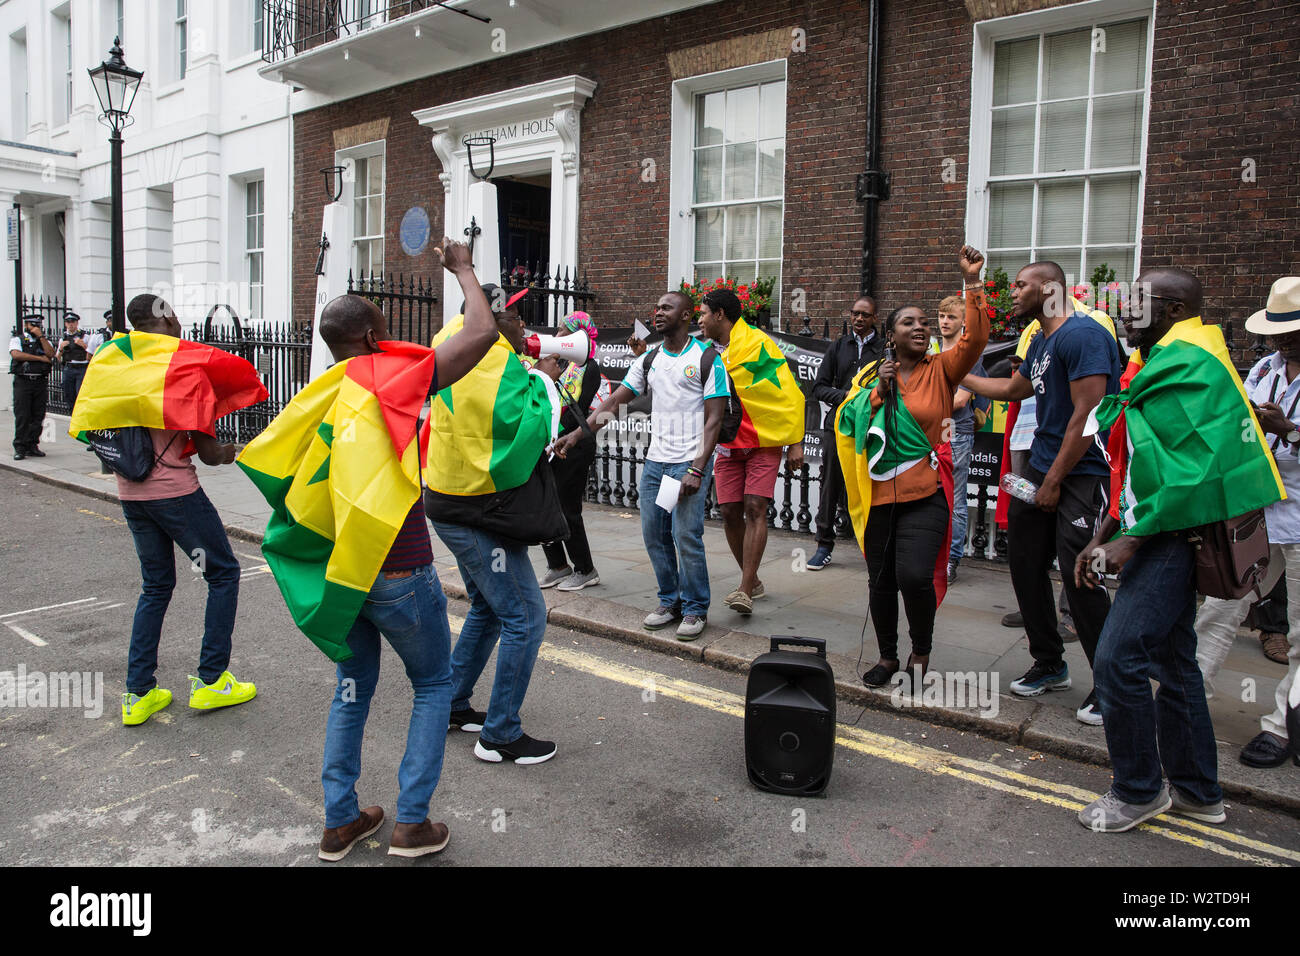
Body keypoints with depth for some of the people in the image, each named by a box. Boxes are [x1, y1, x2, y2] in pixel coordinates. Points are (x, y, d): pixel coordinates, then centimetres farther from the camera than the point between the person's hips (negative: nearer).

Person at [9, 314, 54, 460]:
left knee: (38, 417, 2)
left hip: (41, 382, 3)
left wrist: (40, 336, -6)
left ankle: (32, 446, 9)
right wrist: (40, 358, -9)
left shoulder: (44, 341, 17)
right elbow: (16, 354, -11)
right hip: (23, 382, -3)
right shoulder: (17, 340, 9)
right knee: (22, 416, -6)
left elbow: (51, 354, -4)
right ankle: (20, 448, -3)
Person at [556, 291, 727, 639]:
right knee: (654, 535, 7)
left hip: (690, 463, -6)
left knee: (686, 536, -7)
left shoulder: (707, 359, -5)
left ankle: (695, 608, 10)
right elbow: (613, 402, 11)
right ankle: (670, 601, 23)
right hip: (655, 461, 6)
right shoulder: (649, 360, 12)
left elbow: (713, 420, -9)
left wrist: (697, 470, -17)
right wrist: (577, 434, -1)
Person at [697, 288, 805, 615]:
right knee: (730, 512, 2)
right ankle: (753, 582, 19)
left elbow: (789, 393, -10)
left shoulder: (757, 343, -9)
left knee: (755, 509, -13)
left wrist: (795, 442, -12)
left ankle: (744, 591, -15)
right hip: (728, 445, 6)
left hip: (763, 442, -6)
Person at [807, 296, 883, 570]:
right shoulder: (838, 347, 13)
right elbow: (819, 387, 10)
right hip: (838, 425, 2)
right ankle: (824, 545, 14)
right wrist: (845, 396, -7)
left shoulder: (884, 348, 6)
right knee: (831, 485, 4)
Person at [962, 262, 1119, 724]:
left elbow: (1086, 415, -20)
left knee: (1079, 578, -9)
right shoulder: (1041, 342, 16)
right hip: (1040, 466, 10)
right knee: (1025, 564, 11)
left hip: (1081, 474, -10)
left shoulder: (1082, 335, -15)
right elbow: (1014, 388, 35)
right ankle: (1049, 665, 28)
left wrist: (1054, 481, -16)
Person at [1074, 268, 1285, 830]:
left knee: (1117, 661, -11)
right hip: (1157, 538, 11)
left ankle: (1137, 792, 7)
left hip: (1173, 537, -11)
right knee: (1173, 663, 17)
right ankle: (1197, 793, 31)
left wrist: (1130, 541, -21)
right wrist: (1101, 537, 14)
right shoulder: (1156, 364, 18)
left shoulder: (1187, 365, -15)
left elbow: (1195, 470, -24)